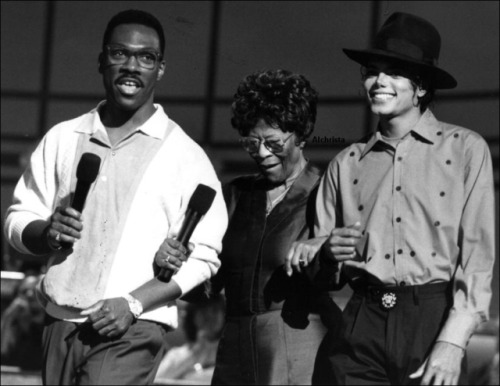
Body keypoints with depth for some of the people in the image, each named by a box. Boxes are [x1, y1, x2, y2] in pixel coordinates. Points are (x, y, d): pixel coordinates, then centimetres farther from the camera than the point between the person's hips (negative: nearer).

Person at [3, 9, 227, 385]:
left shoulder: (185, 155, 1)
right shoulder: (62, 139, 11)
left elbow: (203, 256, -3)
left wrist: (133, 304, -14)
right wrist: (47, 233, -8)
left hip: (134, 330, -4)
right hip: (60, 325, 4)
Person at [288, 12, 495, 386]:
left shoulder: (465, 149, 4)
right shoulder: (347, 163, 15)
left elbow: (477, 252, -3)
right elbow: (313, 253, 16)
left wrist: (453, 342, -11)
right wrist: (327, 252, -7)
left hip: (433, 319, -3)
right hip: (362, 327, 3)